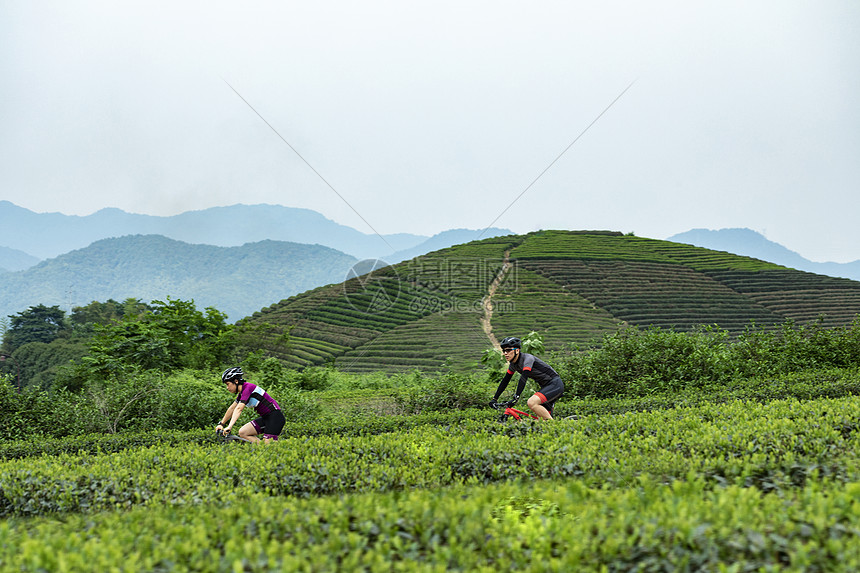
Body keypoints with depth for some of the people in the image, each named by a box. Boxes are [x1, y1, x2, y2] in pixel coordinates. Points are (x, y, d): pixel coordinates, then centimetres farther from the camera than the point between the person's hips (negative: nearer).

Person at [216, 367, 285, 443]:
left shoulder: (248, 387, -17)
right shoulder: (242, 392, 10)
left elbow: (239, 409, -28)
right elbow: (232, 408, 20)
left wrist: (230, 426, -36)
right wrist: (221, 424, 20)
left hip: (275, 417, -9)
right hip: (266, 418, 9)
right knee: (242, 433, -2)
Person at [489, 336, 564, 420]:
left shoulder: (527, 358, -21)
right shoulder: (513, 364, 5)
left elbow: (523, 378, -33)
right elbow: (505, 381, 11)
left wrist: (516, 398, -42)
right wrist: (494, 399, 8)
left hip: (555, 384, -9)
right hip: (546, 386, 9)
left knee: (531, 403, -28)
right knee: (540, 418, 5)